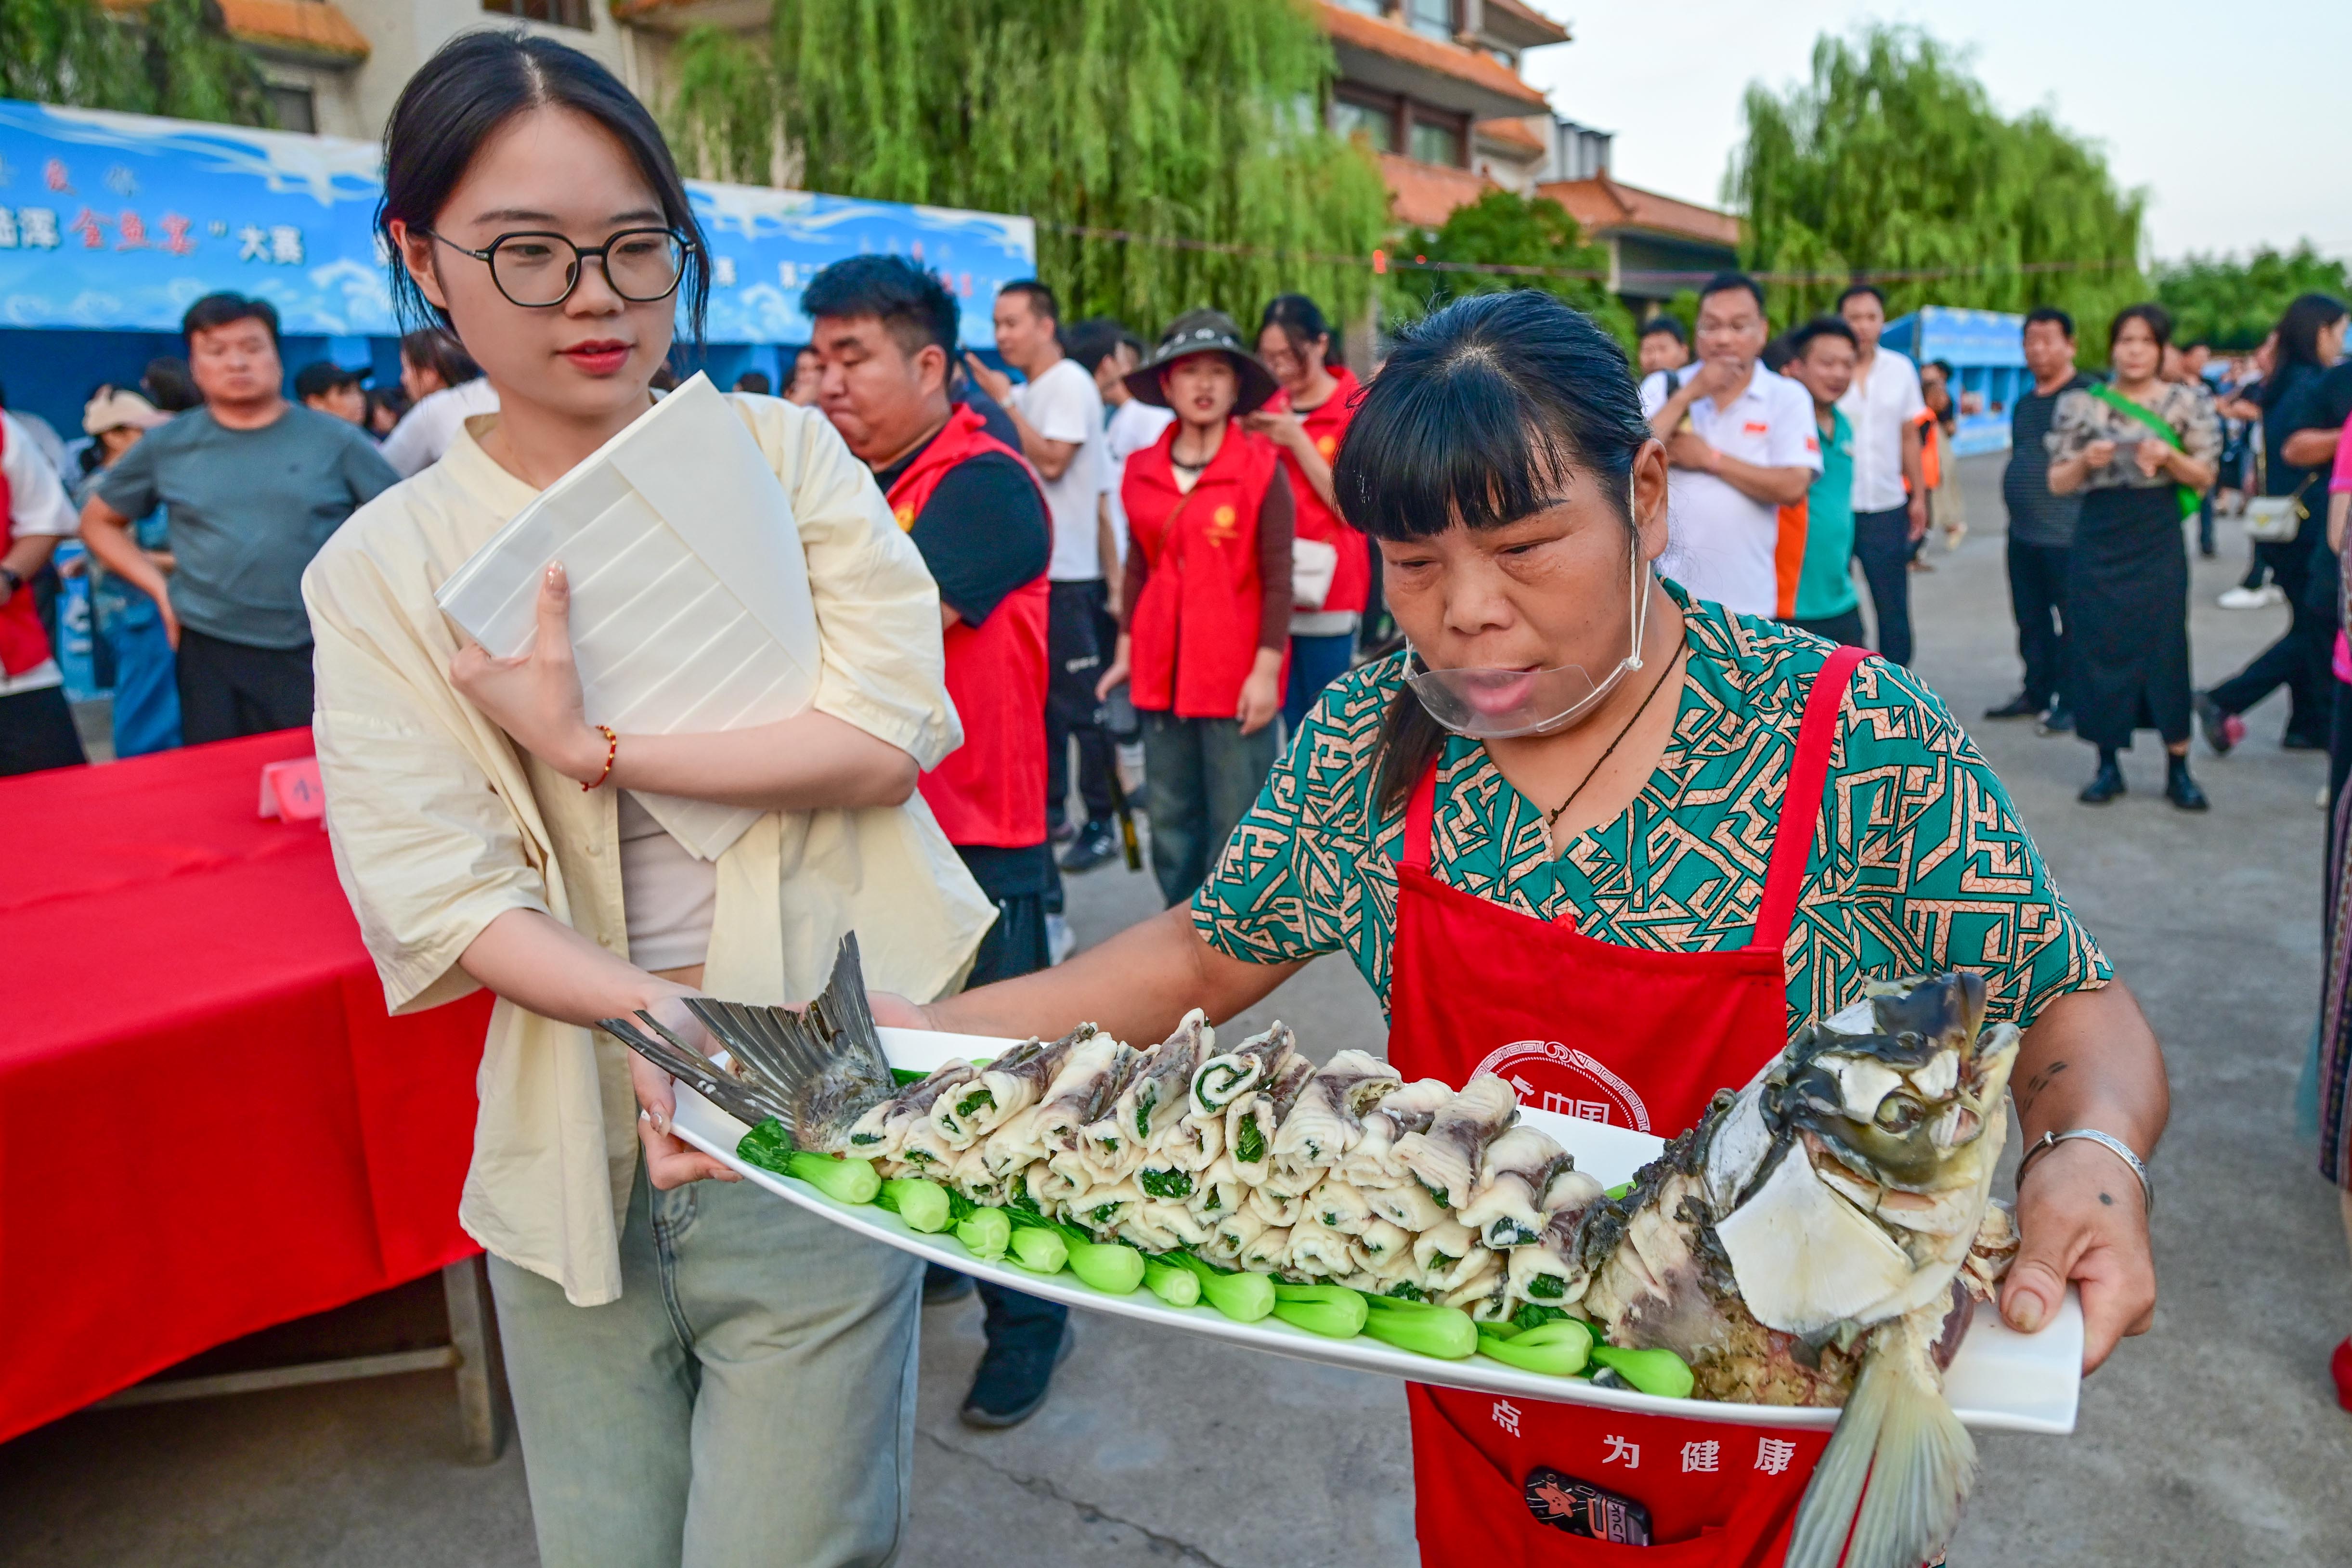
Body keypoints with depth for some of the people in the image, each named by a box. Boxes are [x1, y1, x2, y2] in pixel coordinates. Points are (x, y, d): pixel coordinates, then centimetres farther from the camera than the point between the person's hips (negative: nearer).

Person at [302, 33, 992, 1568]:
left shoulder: (777, 452, 0)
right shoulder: (382, 567, 0)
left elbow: (887, 733, -10)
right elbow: (438, 889, -8)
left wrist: (592, 749, -14)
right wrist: (660, 1017, -23)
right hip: (575, 1137, 2)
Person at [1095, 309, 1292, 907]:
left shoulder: (1261, 468, -5)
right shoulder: (1143, 471, 7)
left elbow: (1278, 577, -7)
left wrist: (1266, 669, -11)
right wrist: (1126, 651, 14)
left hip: (1237, 677, -5)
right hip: (1162, 673, 5)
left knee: (1237, 824, 0)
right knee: (1169, 818, 13)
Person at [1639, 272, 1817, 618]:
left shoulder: (1787, 398, 4)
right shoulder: (1663, 388, 7)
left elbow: (1793, 487, -10)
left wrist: (1709, 458, -9)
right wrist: (1688, 395, -13)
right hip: (1663, 593, 0)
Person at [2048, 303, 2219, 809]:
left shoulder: (2186, 402, 3)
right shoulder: (2081, 404, 3)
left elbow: (2205, 477, 4)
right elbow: (2059, 483, 5)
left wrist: (2169, 456, -15)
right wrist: (2087, 460, -15)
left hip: (2159, 542, -1)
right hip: (2098, 542, 1)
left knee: (2166, 650, -1)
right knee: (2100, 649, 2)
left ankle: (2178, 769, 9)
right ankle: (2108, 765, 14)